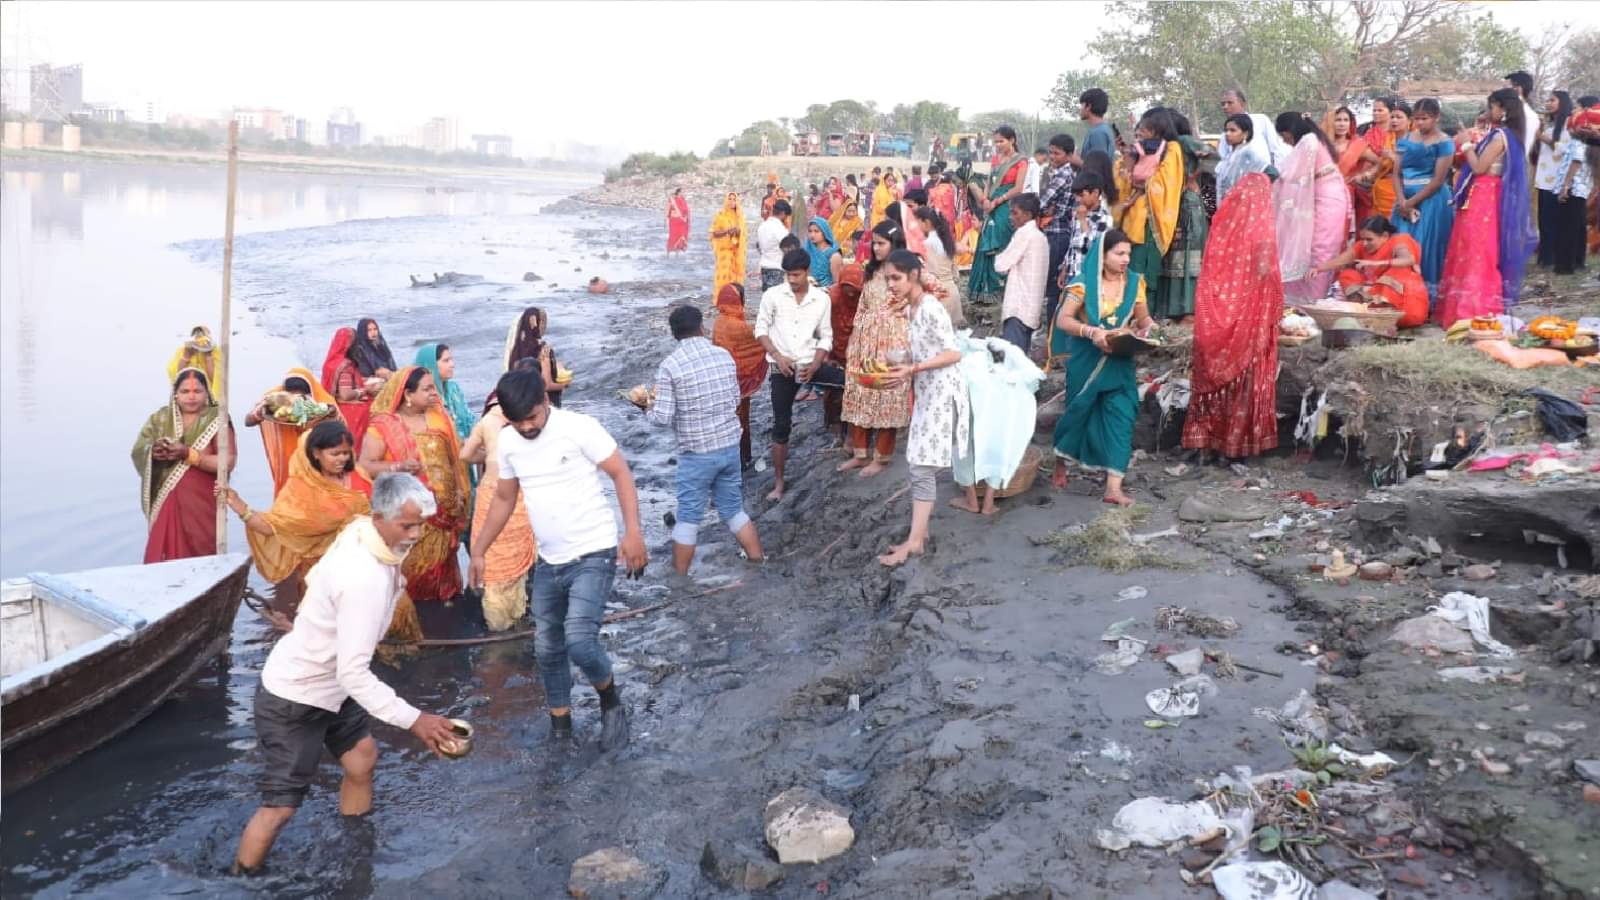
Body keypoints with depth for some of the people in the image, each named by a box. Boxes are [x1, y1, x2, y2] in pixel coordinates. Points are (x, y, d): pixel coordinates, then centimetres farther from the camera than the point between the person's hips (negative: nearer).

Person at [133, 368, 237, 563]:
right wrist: (153, 452, -18)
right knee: (162, 560, 1)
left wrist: (188, 454, -21)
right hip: (165, 505, 3)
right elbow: (138, 451, 4)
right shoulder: (160, 418, 8)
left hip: (201, 506, -3)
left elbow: (228, 462, -13)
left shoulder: (217, 421, -4)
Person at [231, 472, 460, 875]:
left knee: (362, 758, 18)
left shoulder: (361, 531, -9)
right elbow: (354, 673, -36)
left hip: (327, 682, 10)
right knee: (282, 803, -1)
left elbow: (319, 578, 11)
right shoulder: (365, 578, -36)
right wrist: (413, 720, -36)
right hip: (294, 696, -10)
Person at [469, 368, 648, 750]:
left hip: (594, 555, -6)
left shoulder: (578, 427, -16)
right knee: (547, 648, 12)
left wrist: (632, 531, -24)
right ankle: (560, 723, 31)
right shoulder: (507, 442, 2)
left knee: (579, 640, -20)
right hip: (548, 562, 7)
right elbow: (504, 499, 15)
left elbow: (621, 473, -13)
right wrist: (479, 551, 14)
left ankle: (611, 701, 9)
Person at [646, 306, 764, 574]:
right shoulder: (724, 355, 1)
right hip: (730, 445, 4)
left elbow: (663, 418, -14)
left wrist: (648, 409, 6)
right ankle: (758, 562, 24)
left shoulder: (669, 366, -14)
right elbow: (736, 400, 9)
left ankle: (679, 577, 17)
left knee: (689, 516, 7)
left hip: (697, 453, -4)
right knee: (734, 509, 19)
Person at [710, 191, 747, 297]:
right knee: (724, 275, -10)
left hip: (738, 251, 5)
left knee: (737, 275, 2)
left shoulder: (740, 215, 11)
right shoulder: (720, 215, -3)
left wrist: (738, 231, -4)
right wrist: (727, 231, -19)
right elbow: (714, 233, -6)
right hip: (724, 250, -5)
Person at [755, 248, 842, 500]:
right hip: (782, 368, -2)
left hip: (809, 364, 2)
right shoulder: (772, 295, -4)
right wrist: (777, 355, -15)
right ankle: (779, 483, 11)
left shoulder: (821, 299, 1)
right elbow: (761, 329, -1)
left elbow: (826, 337, 4)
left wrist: (815, 365, -10)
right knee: (781, 425, 1)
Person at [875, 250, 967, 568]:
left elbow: (954, 354, -23)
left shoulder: (931, 308, -18)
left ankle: (914, 542, -7)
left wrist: (912, 369, -28)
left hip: (941, 394, -10)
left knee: (922, 467, -9)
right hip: (927, 393, 10)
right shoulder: (912, 308, 10)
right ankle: (920, 532, 17)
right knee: (921, 466, 11)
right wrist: (905, 368, 3)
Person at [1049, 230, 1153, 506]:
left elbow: (1142, 319, 11)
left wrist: (1147, 329, -12)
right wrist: (1092, 332, -30)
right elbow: (1063, 320, -15)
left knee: (1120, 416, -6)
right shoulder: (1084, 283, -11)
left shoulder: (1134, 283, 2)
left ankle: (1114, 487, -6)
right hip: (1087, 360, -3)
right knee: (1078, 411, 12)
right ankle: (1060, 465, 37)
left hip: (1119, 362, 3)